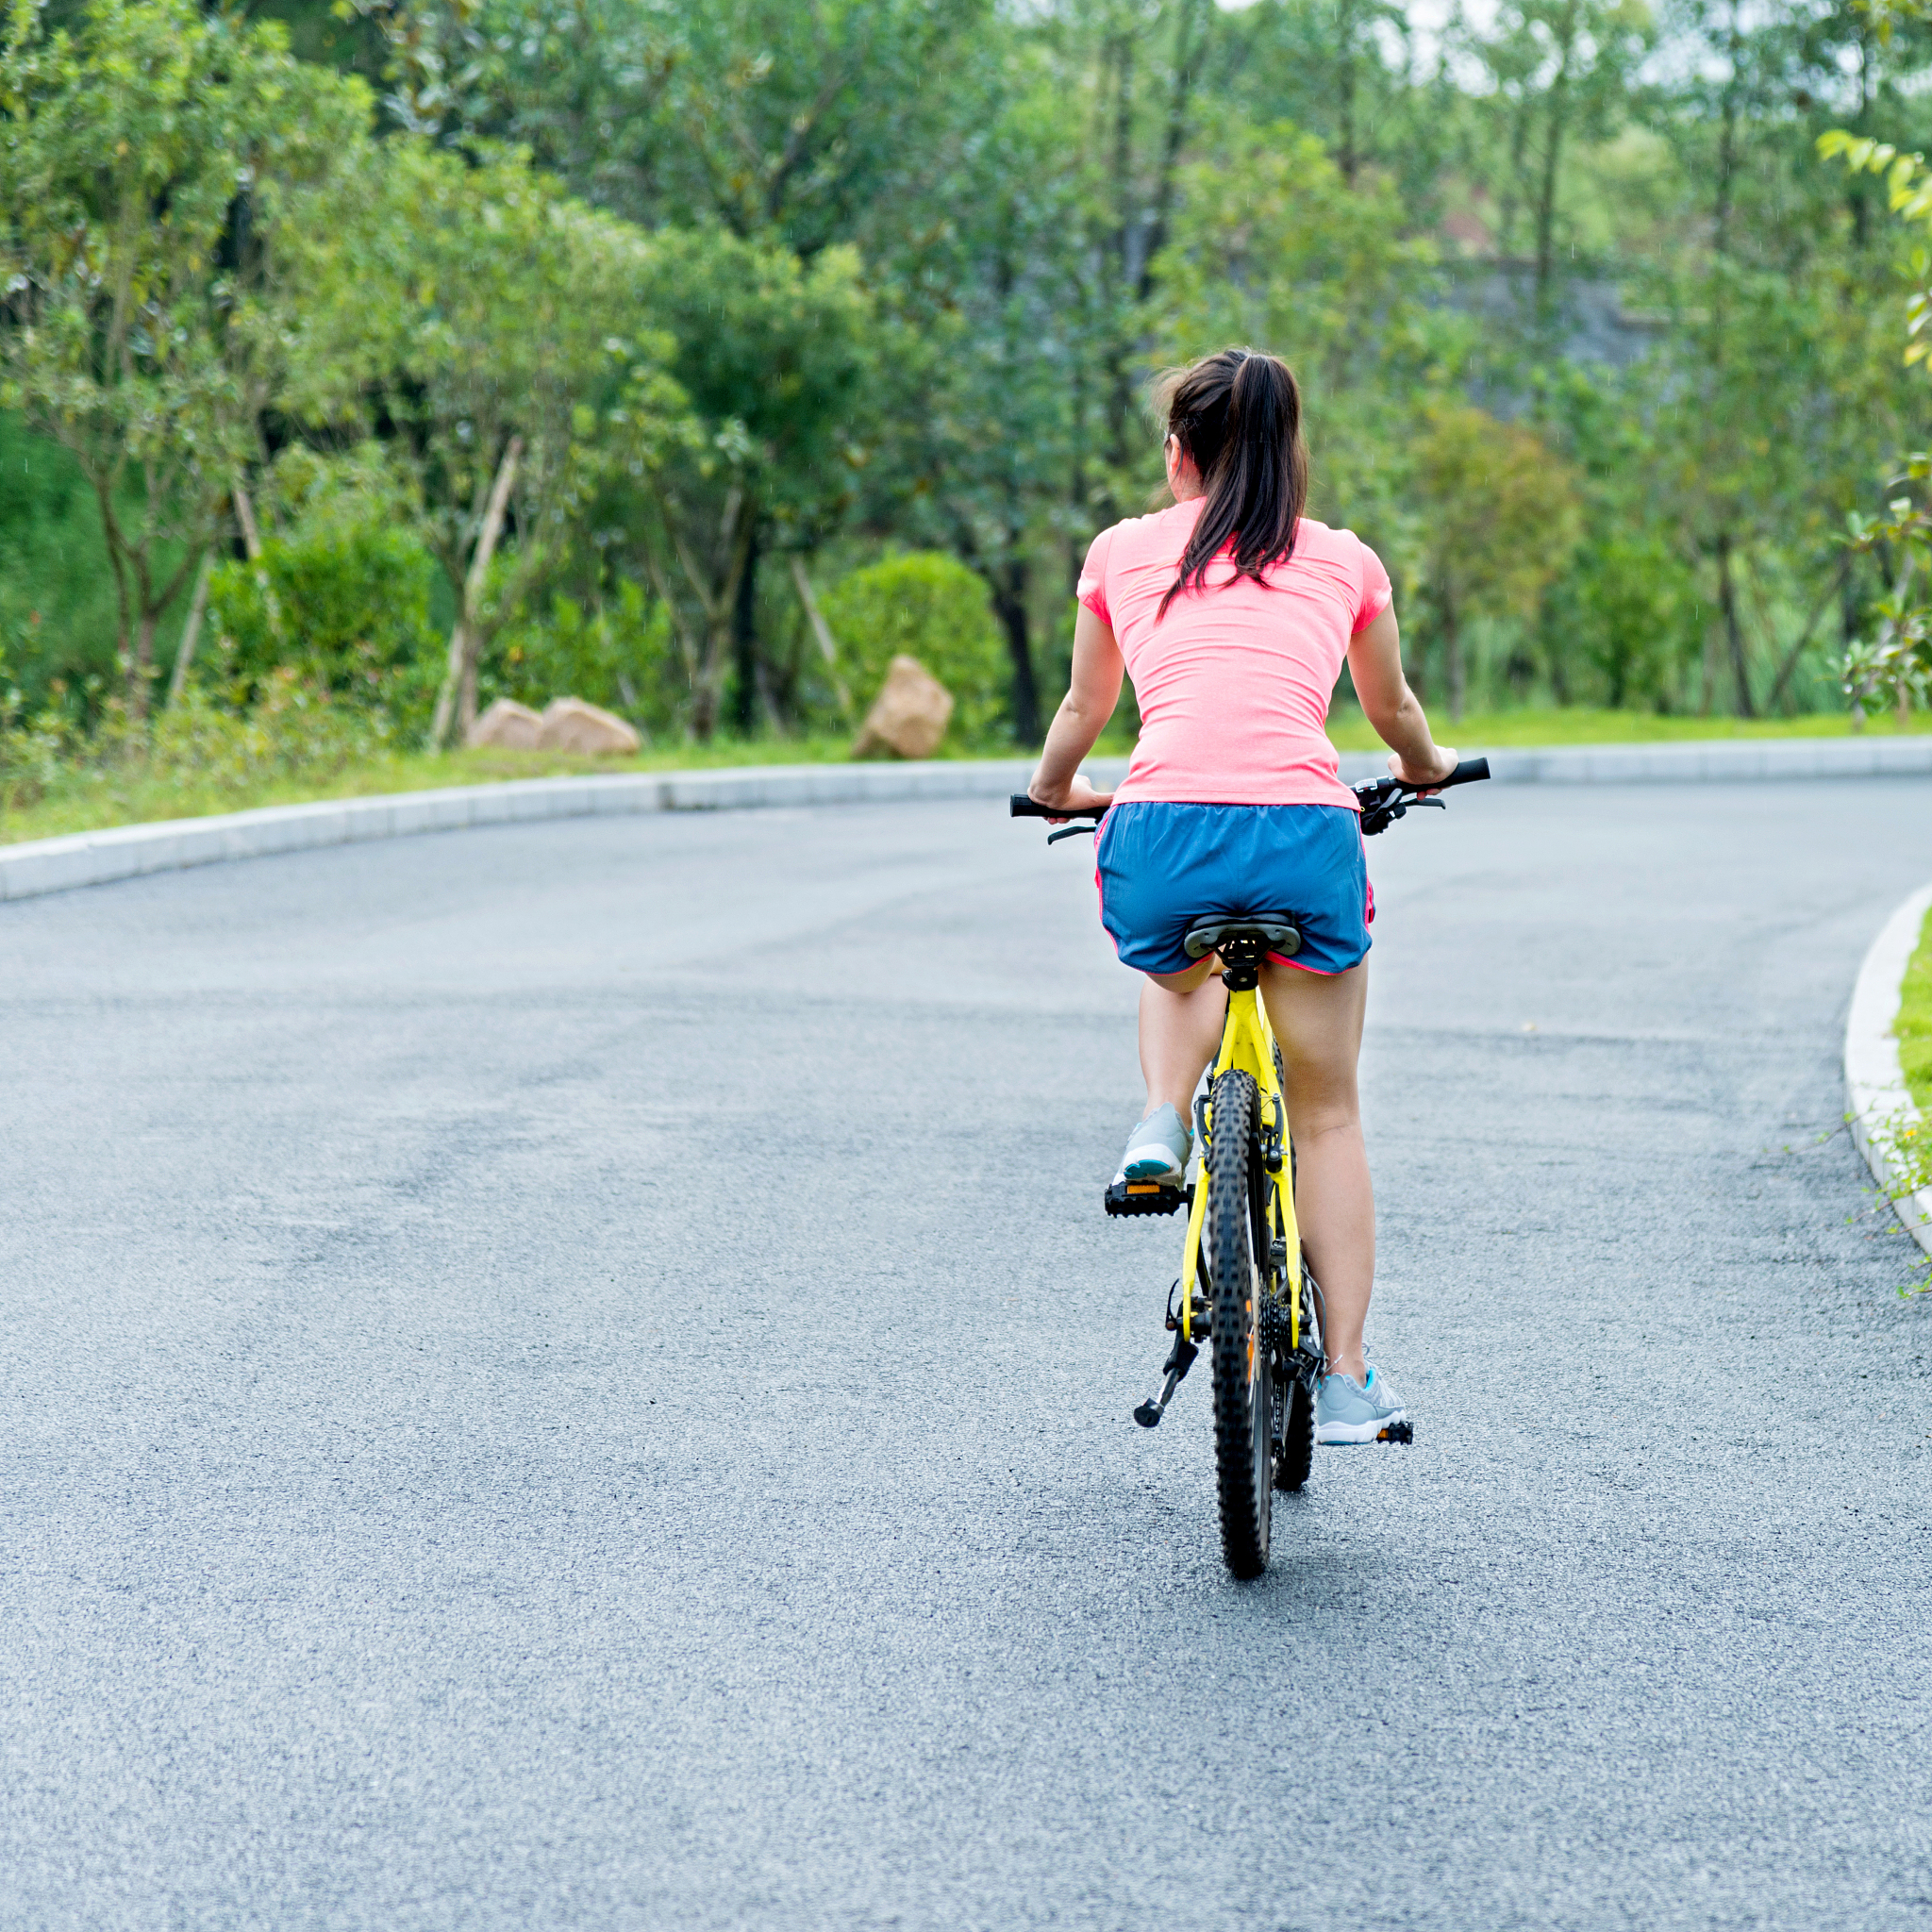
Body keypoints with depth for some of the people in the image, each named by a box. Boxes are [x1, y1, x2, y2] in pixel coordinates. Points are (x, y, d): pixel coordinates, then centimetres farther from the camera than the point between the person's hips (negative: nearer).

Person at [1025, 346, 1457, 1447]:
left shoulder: (1123, 553, 19)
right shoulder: (1346, 561, 20)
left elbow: (1085, 710, 33)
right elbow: (1393, 710, 36)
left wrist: (1056, 791, 54)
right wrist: (1425, 768, 59)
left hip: (1162, 831, 0)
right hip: (1306, 832, 0)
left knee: (1181, 976, 38)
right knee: (1328, 1117, 16)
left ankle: (1164, 1124, 11)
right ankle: (1345, 1381, 13)